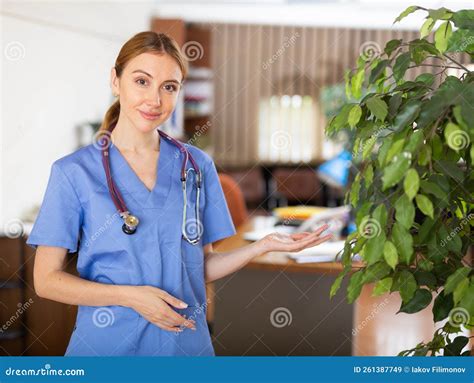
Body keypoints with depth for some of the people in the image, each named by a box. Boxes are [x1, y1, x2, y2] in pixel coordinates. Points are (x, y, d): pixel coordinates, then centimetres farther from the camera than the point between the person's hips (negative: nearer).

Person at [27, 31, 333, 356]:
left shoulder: (198, 165, 2)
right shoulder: (74, 171, -6)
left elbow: (201, 268, 6)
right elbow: (46, 280, -6)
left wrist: (264, 245, -8)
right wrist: (130, 296, -17)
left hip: (187, 341, 3)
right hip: (107, 343, -2)